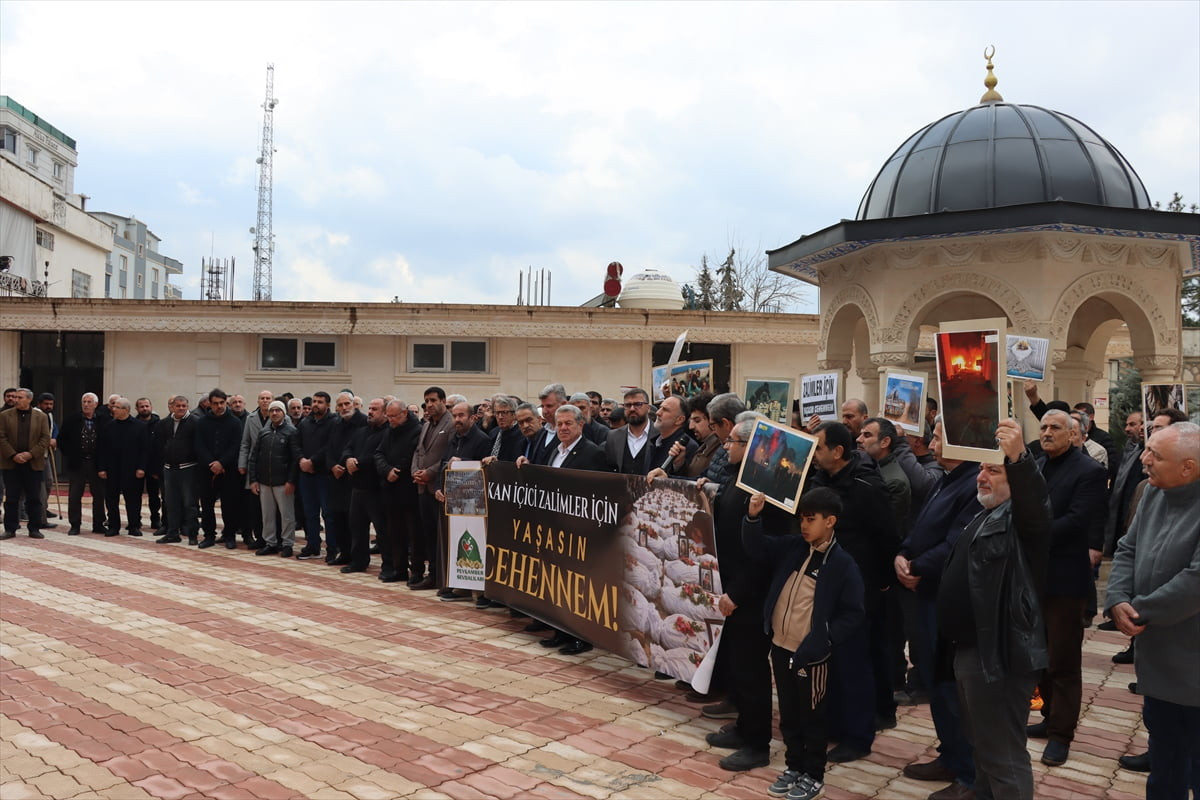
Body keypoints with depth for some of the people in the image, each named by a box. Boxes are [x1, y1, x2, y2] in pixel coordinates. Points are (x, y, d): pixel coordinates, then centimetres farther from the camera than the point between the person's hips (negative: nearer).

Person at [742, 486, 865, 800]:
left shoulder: (843, 564, -13)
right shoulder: (792, 547, 2)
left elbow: (854, 615, -11)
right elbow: (757, 547, 7)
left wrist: (825, 641, -19)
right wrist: (753, 516, -10)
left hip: (811, 655, -5)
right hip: (780, 647, 5)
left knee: (811, 717, 11)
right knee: (788, 715, 18)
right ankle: (794, 766, 35)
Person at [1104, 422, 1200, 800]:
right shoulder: (1154, 492, 3)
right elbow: (1128, 549, 6)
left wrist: (1139, 612, -15)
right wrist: (1117, 601, -11)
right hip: (1158, 659, 7)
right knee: (1164, 759, 24)